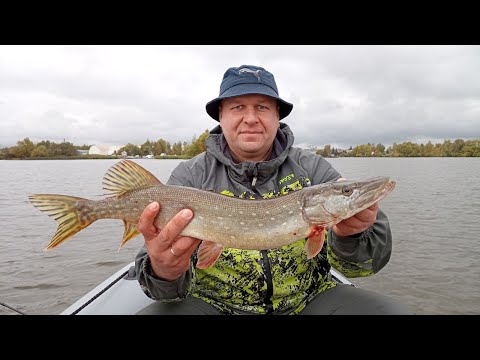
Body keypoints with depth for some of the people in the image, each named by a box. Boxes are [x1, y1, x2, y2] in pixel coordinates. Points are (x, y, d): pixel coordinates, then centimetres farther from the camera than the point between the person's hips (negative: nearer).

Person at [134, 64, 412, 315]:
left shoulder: (313, 169, -5)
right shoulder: (191, 176, -6)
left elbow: (375, 256, -9)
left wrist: (351, 235, -31)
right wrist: (164, 273, -36)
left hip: (309, 299, 2)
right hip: (214, 303, -1)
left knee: (392, 311, -17)